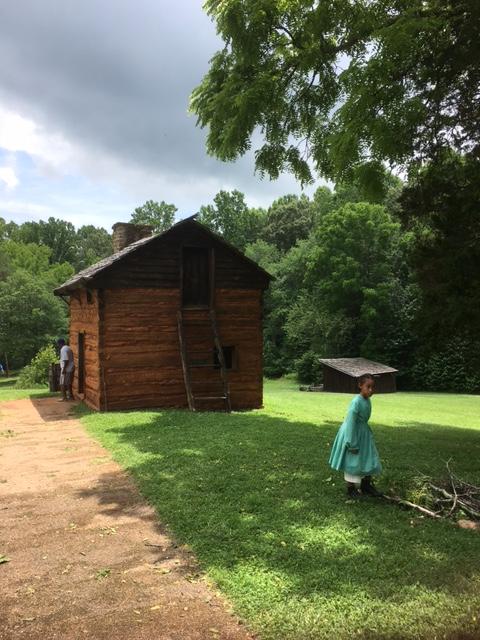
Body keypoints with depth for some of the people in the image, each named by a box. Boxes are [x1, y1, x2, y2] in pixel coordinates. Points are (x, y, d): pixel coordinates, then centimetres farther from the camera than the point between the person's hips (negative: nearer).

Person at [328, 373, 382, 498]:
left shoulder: (367, 400, -1)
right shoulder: (356, 402, -26)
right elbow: (351, 422, -24)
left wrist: (366, 435, 15)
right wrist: (352, 444, -21)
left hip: (364, 433, 8)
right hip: (353, 434, -8)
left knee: (369, 459, 16)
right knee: (352, 461, 6)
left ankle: (366, 485, 34)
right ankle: (350, 488, 23)